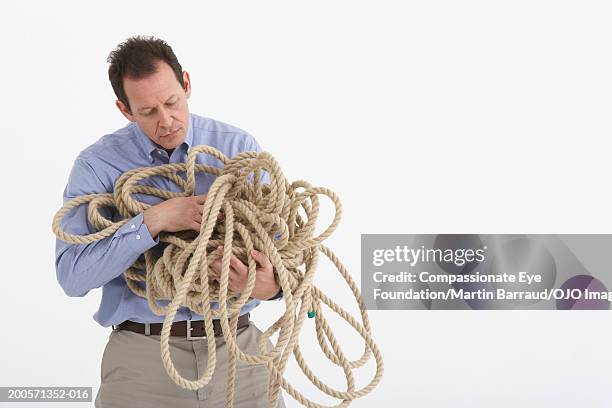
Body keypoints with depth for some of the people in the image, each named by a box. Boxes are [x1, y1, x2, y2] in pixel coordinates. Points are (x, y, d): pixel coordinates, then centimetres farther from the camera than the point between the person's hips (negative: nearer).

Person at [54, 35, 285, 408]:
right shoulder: (97, 166, -4)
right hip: (145, 353, -1)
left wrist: (272, 286, -24)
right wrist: (153, 221, -23)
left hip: (238, 346, 2)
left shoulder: (239, 147, 1)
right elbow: (72, 275, -13)